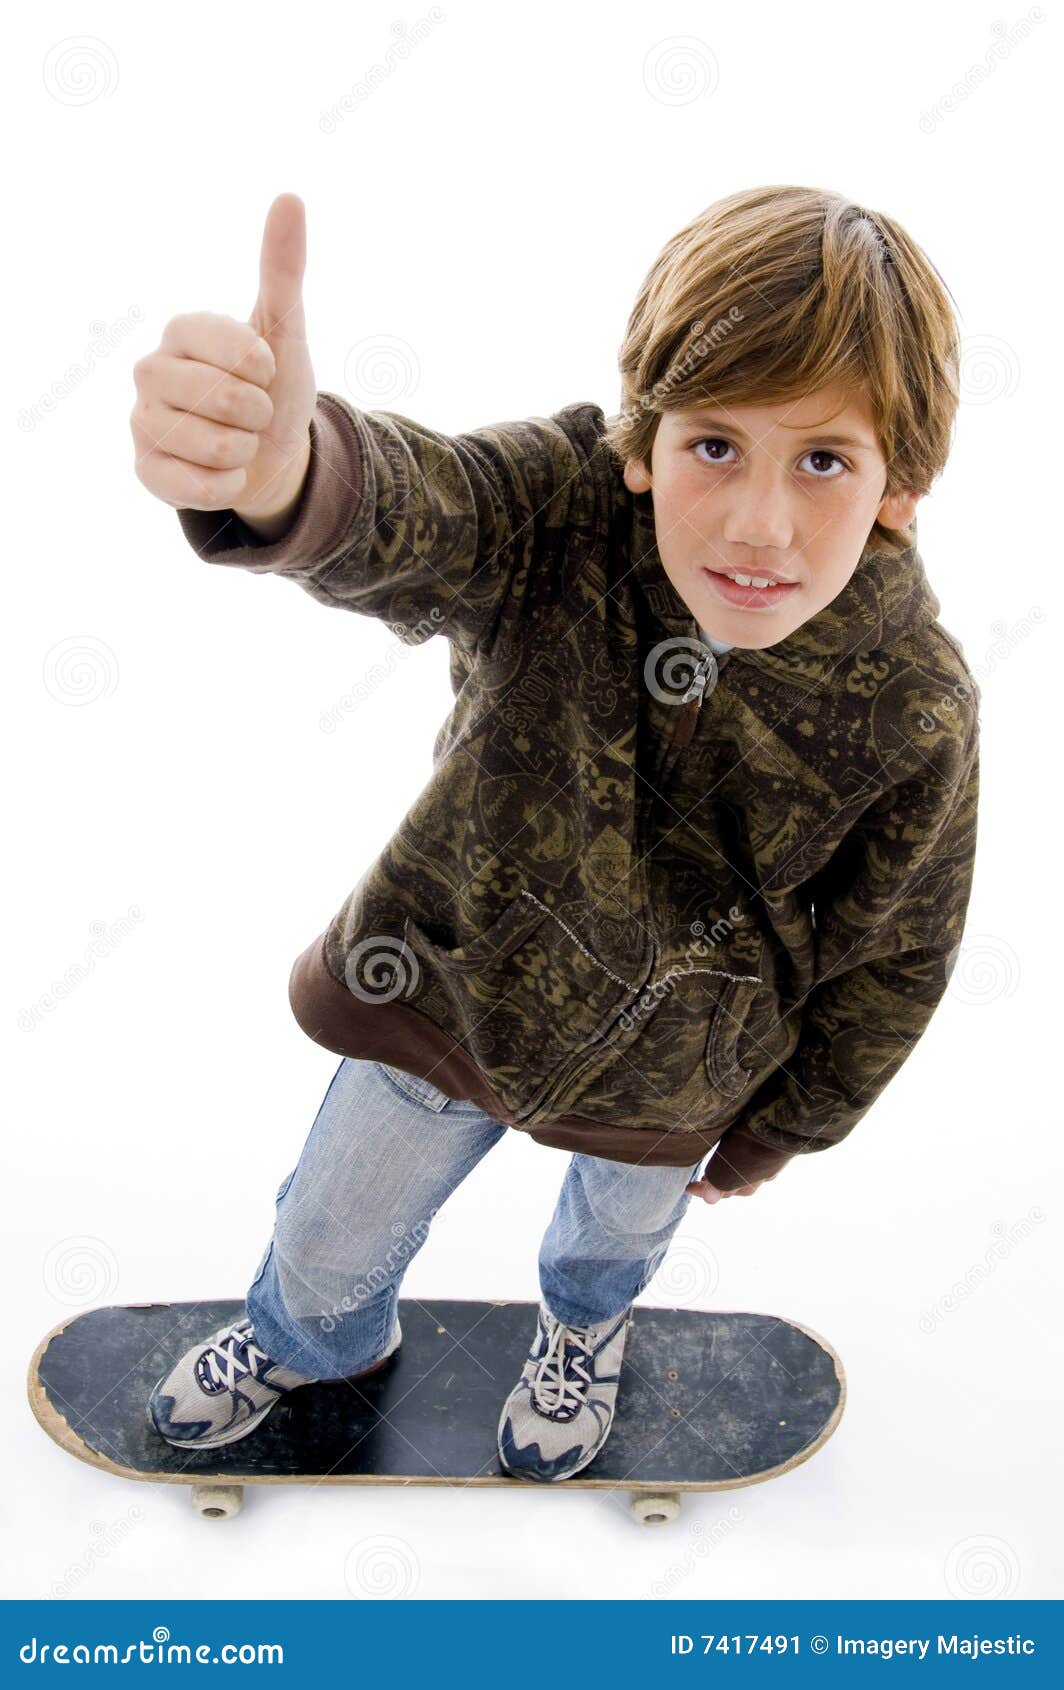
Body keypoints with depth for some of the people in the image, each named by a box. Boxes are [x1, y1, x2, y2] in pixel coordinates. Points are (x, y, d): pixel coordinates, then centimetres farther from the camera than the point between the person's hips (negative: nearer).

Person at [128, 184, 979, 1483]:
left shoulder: (915, 713, -28)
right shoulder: (568, 508, -30)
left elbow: (894, 957, -12)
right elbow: (402, 512, -53)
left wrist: (779, 1129, 2)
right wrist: (279, 470, -78)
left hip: (664, 1067, 0)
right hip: (449, 974, 0)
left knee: (622, 1225, 32)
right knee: (333, 1234, 23)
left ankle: (584, 1322, 73)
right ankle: (315, 1337, 63)